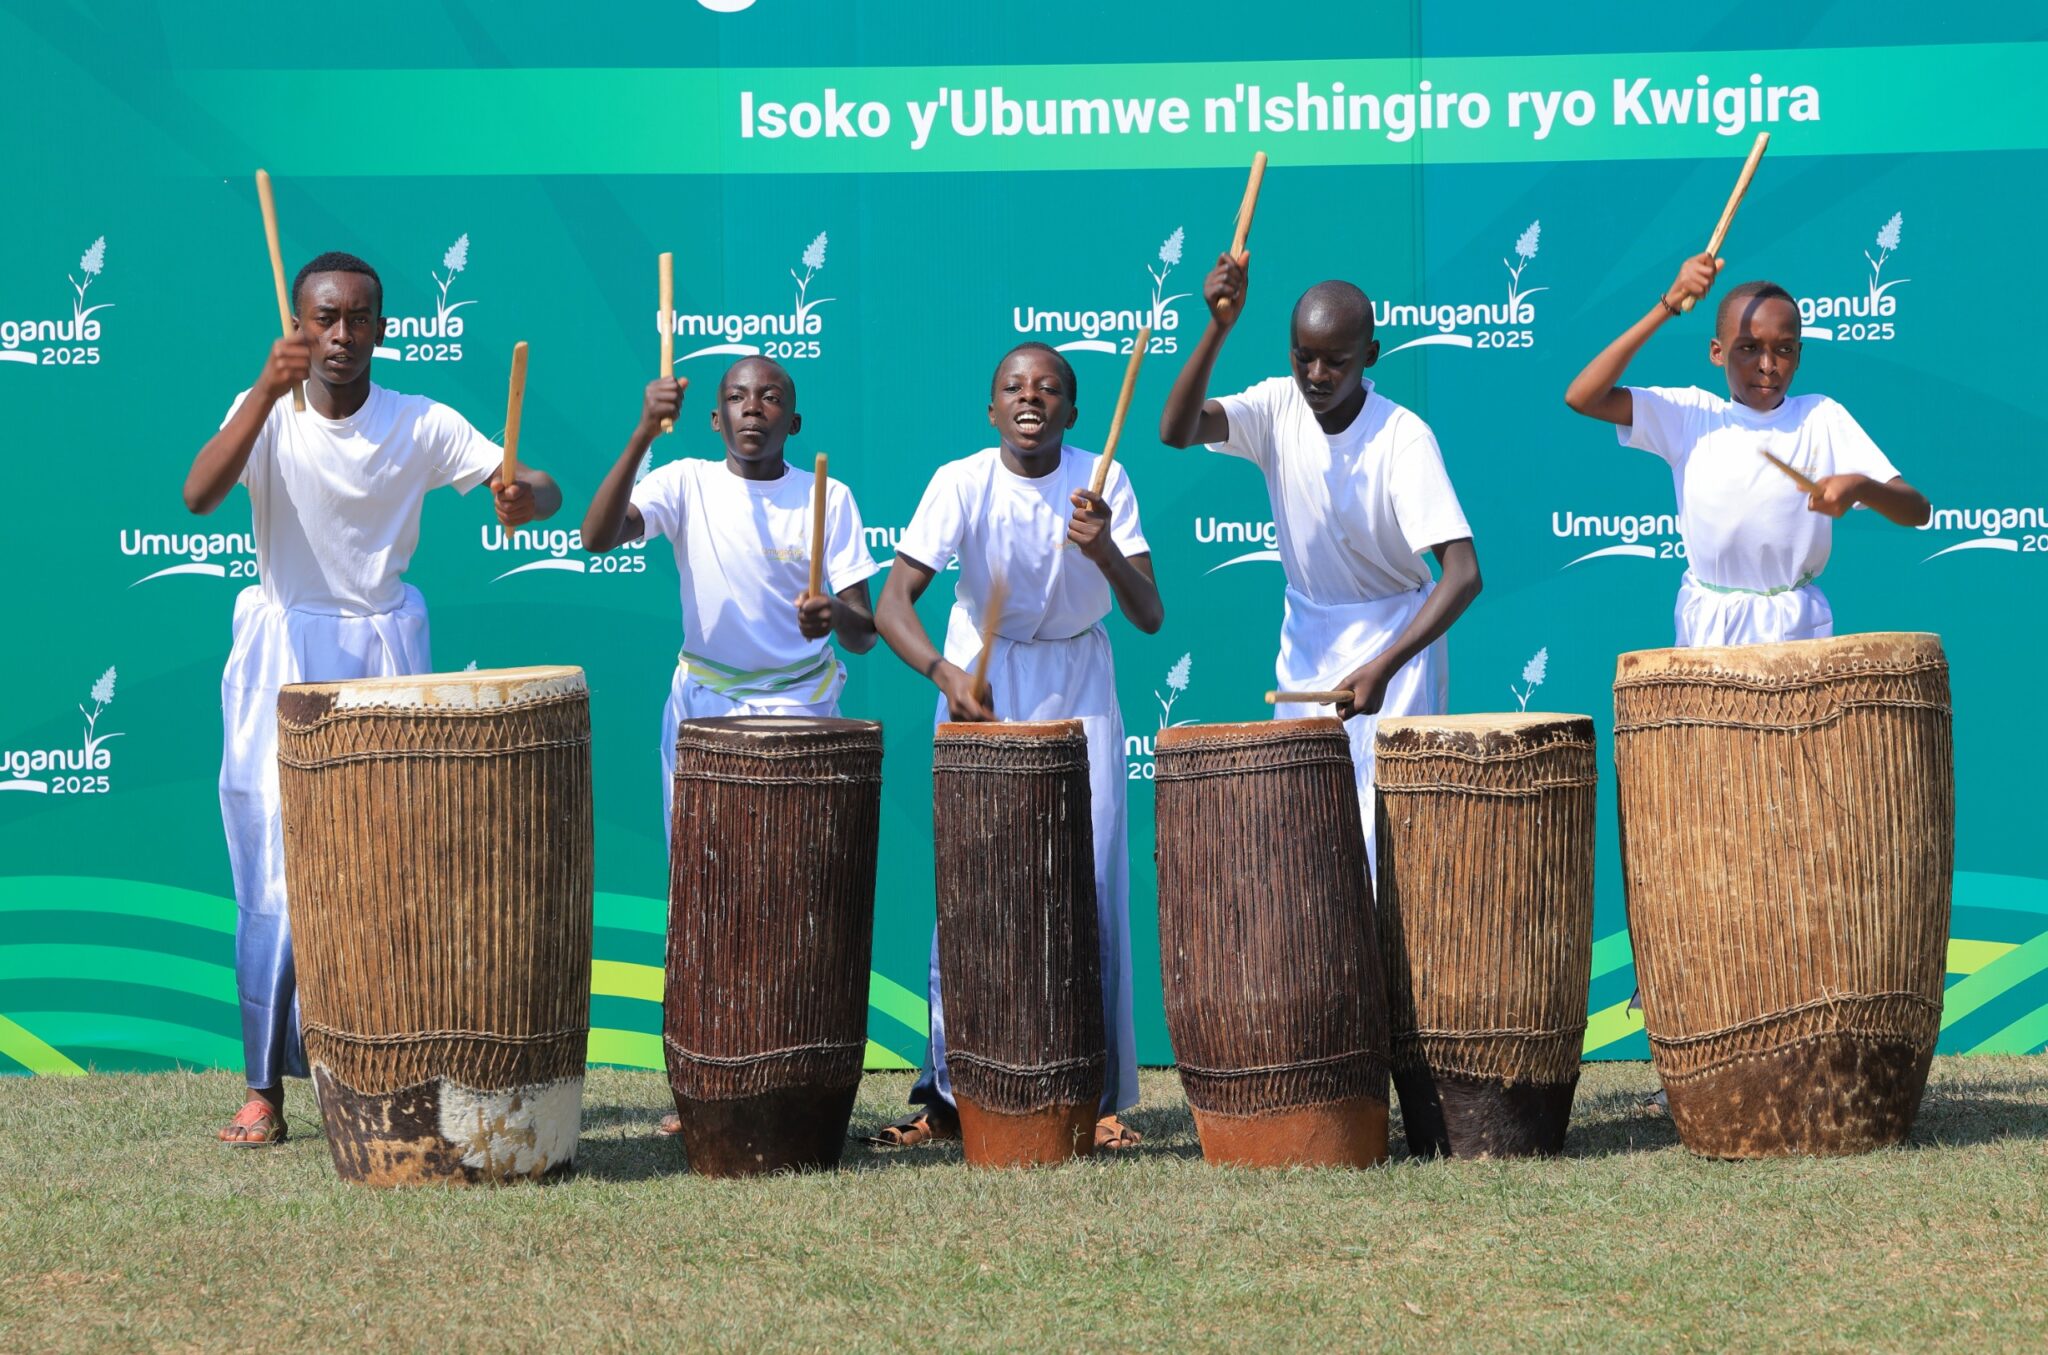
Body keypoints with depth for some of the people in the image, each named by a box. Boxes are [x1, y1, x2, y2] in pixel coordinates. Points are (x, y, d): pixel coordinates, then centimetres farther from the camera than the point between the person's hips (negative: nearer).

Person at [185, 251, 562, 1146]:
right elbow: (198, 496, -22)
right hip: (283, 662, -1)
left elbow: (539, 486, -7)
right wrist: (269, 390, -33)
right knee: (278, 871, -4)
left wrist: (527, 495, -32)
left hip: (385, 661, 1)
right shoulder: (266, 413, -3)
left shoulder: (422, 425, -1)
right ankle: (266, 1089, -1)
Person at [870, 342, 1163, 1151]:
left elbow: (1149, 617, -18)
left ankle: (1101, 1095, 2)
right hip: (981, 682, -1)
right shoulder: (962, 484, -17)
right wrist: (945, 673, -41)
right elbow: (891, 605, -24)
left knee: (1093, 879, -6)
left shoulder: (1101, 483, -13)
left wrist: (1103, 551, -36)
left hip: (1079, 682, 1)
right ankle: (951, 1091, 2)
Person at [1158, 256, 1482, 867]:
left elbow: (1463, 574, -29)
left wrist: (1384, 668, -38)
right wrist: (1219, 327, -38)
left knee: (1384, 831, -10)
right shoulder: (1278, 407, -10)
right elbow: (1176, 431, -27)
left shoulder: (1403, 437, -23)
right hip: (1307, 637, 5)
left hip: (1395, 634, -4)